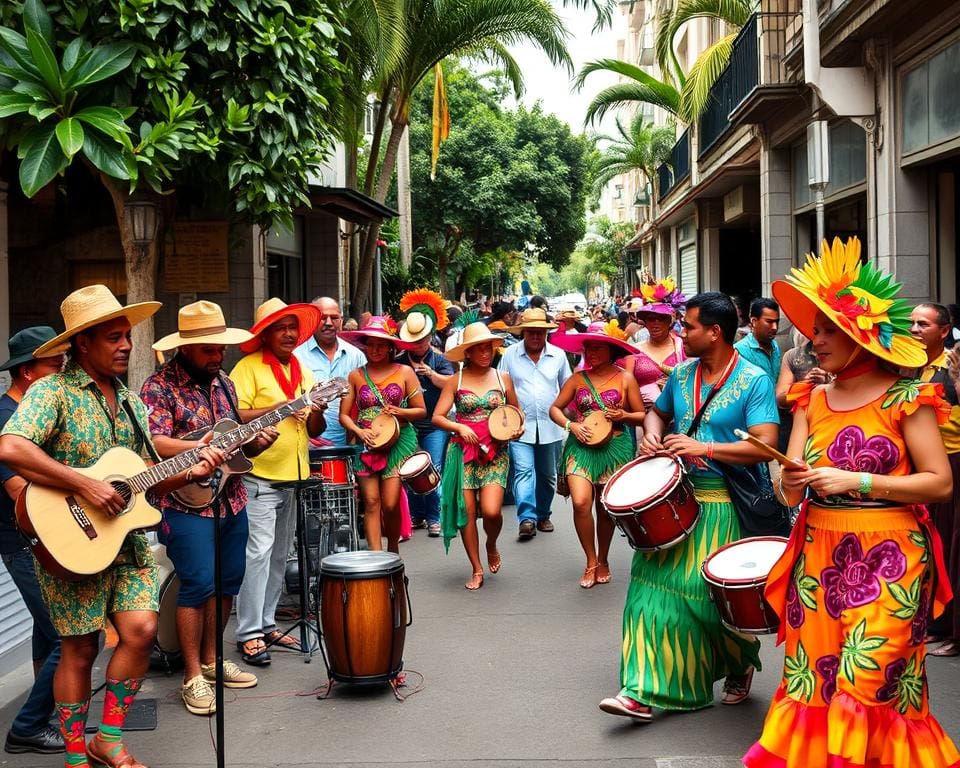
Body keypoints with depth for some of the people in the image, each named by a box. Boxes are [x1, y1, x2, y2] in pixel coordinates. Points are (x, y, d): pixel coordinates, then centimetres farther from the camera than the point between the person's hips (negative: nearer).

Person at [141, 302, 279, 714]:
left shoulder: (223, 383, 12)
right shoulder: (160, 386, -10)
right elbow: (156, 445, -22)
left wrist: (255, 441, -4)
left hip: (231, 500, 8)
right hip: (187, 504, -7)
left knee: (228, 580, 12)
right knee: (199, 584, -9)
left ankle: (211, 660, 28)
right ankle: (193, 677, 2)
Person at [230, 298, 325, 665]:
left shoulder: (303, 372, 16)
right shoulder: (249, 367, -5)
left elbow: (315, 430, 15)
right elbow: (235, 415, -17)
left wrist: (317, 412, -6)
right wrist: (279, 407, -20)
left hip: (293, 478, 7)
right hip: (259, 477, -7)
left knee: (279, 555, 13)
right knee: (258, 552, -11)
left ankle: (267, 623, 22)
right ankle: (249, 633, -5)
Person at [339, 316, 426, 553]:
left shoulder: (404, 372, 5)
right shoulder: (356, 376, 8)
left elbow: (421, 411, 7)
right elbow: (344, 414, 8)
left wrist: (400, 412, -11)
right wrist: (358, 431, -11)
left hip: (398, 441, -1)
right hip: (366, 444, 1)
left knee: (390, 503, -7)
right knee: (371, 501, -6)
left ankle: (393, 549, 18)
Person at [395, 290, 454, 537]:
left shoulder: (440, 360, 4)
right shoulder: (399, 361, 8)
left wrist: (431, 374, -18)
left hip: (435, 426, -2)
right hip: (407, 426, 2)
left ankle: (433, 518, 2)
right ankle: (416, 515, 20)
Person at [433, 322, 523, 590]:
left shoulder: (503, 378, 7)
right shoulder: (456, 381, 1)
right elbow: (437, 417, -2)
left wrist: (519, 427, -1)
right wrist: (459, 427, -18)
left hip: (495, 453, 0)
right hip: (463, 452, 0)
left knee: (491, 511, -14)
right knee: (466, 511, -1)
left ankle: (492, 546, 20)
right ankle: (477, 569, 14)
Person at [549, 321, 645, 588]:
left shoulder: (625, 378, 0)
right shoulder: (578, 378, 4)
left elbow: (642, 416, 3)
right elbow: (555, 408, 8)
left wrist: (623, 416, -16)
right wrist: (570, 425, -9)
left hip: (614, 448, -1)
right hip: (581, 446, 1)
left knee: (605, 508, 9)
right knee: (581, 502, -16)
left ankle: (603, 560, 30)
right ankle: (591, 561, 1)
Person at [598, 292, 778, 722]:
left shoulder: (754, 381, -9)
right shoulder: (682, 374, 9)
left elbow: (765, 446, -17)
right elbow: (658, 412, 26)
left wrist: (704, 449, -23)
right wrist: (652, 435, 4)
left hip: (723, 506, -5)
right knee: (656, 583, -3)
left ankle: (740, 666, 33)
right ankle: (645, 692, -1)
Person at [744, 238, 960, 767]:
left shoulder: (905, 398, -7)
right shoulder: (813, 398, 8)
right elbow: (791, 488, 6)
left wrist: (854, 482, -17)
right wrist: (793, 480, -18)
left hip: (887, 558, -5)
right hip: (818, 554, 5)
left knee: (869, 681, -4)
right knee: (814, 678, 7)